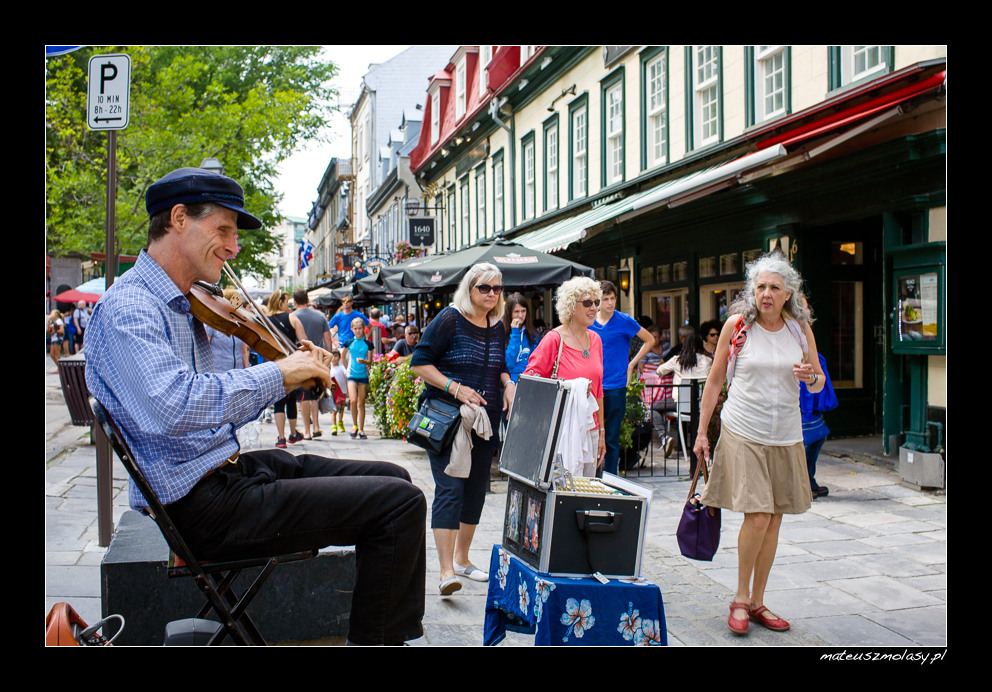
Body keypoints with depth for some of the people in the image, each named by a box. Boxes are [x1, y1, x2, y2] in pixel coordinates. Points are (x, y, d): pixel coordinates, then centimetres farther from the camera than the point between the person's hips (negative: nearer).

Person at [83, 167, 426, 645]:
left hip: (228, 471, 10)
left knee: (392, 477, 14)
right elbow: (171, 406, -34)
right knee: (400, 503, -14)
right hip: (203, 505, -10)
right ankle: (371, 640, 2)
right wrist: (277, 372, -24)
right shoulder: (126, 307, -16)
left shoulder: (180, 307, 15)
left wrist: (297, 375, 4)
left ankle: (398, 633, 22)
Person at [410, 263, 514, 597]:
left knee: (476, 488, 12)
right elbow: (419, 362, -10)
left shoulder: (497, 326, 11)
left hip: (486, 420, 7)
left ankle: (461, 558, 28)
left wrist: (508, 384, 3)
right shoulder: (449, 319, -8)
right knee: (450, 488, -13)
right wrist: (456, 389, -20)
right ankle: (447, 572, -15)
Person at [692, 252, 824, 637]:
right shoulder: (737, 324, -3)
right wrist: (702, 431, 1)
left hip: (786, 435, 4)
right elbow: (715, 380, 3)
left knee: (773, 519, 7)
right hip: (743, 432, -3)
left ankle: (757, 602, 21)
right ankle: (740, 598, 8)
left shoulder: (800, 328, 4)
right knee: (757, 517, -12)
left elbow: (819, 384, 12)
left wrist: (811, 377, -13)